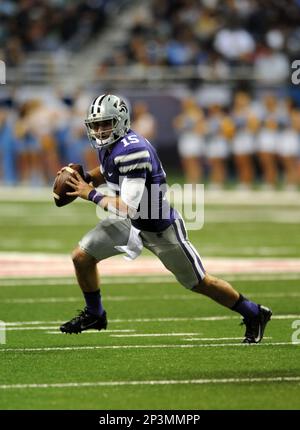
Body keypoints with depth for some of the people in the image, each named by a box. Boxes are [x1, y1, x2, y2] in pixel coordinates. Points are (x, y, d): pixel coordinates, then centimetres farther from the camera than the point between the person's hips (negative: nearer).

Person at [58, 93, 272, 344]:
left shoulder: (132, 151, -33)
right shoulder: (108, 144, -5)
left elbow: (128, 208, -35)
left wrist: (91, 195, -26)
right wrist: (85, 178, 0)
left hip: (160, 229, -8)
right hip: (130, 223, 8)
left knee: (199, 283, 6)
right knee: (82, 257, -1)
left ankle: (254, 314, 27)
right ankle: (94, 314, 22)